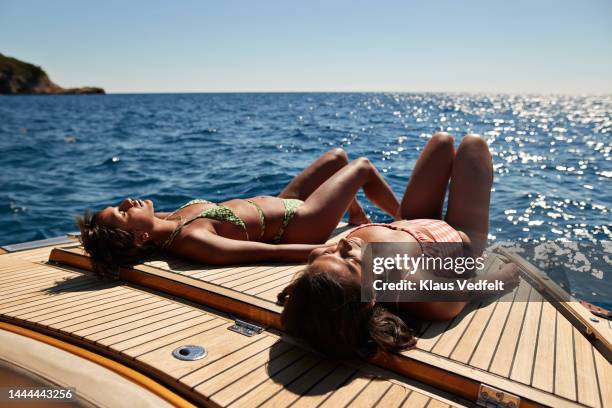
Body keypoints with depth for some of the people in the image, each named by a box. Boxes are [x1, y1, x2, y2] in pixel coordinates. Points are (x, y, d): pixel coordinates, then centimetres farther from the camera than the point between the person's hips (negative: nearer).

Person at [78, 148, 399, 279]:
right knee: (363, 167, 11)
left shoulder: (164, 223, -13)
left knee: (337, 156, 25)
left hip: (280, 204, 8)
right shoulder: (190, 240, -37)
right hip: (300, 223, -8)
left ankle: (360, 220, 49)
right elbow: (273, 252, -38)